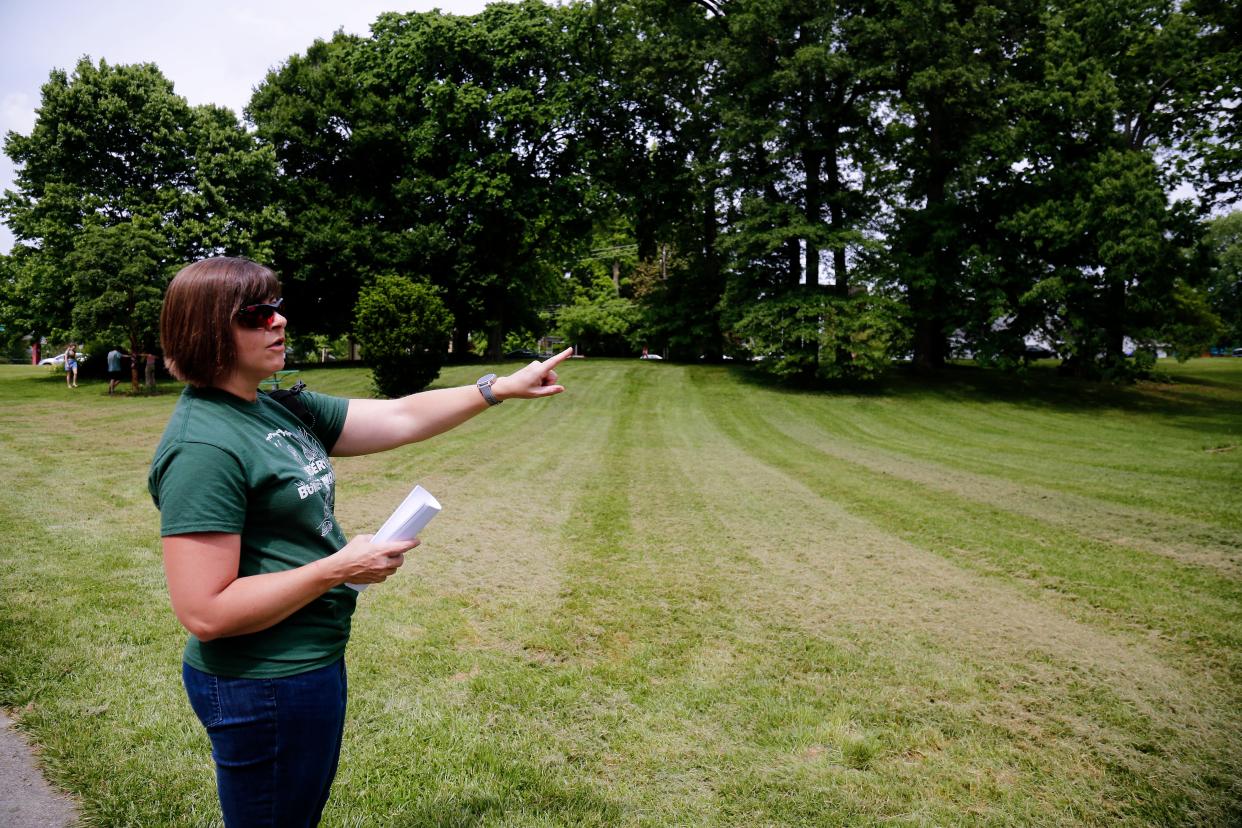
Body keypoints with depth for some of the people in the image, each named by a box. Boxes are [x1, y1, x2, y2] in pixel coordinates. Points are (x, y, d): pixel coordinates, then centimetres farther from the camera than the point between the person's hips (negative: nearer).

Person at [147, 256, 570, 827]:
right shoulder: (202, 445, -25)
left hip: (314, 661, 9)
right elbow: (205, 614, -27)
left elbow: (399, 419, 7)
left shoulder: (283, 411, 3)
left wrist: (500, 388, 3)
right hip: (264, 688, -9)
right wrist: (340, 569, -23)